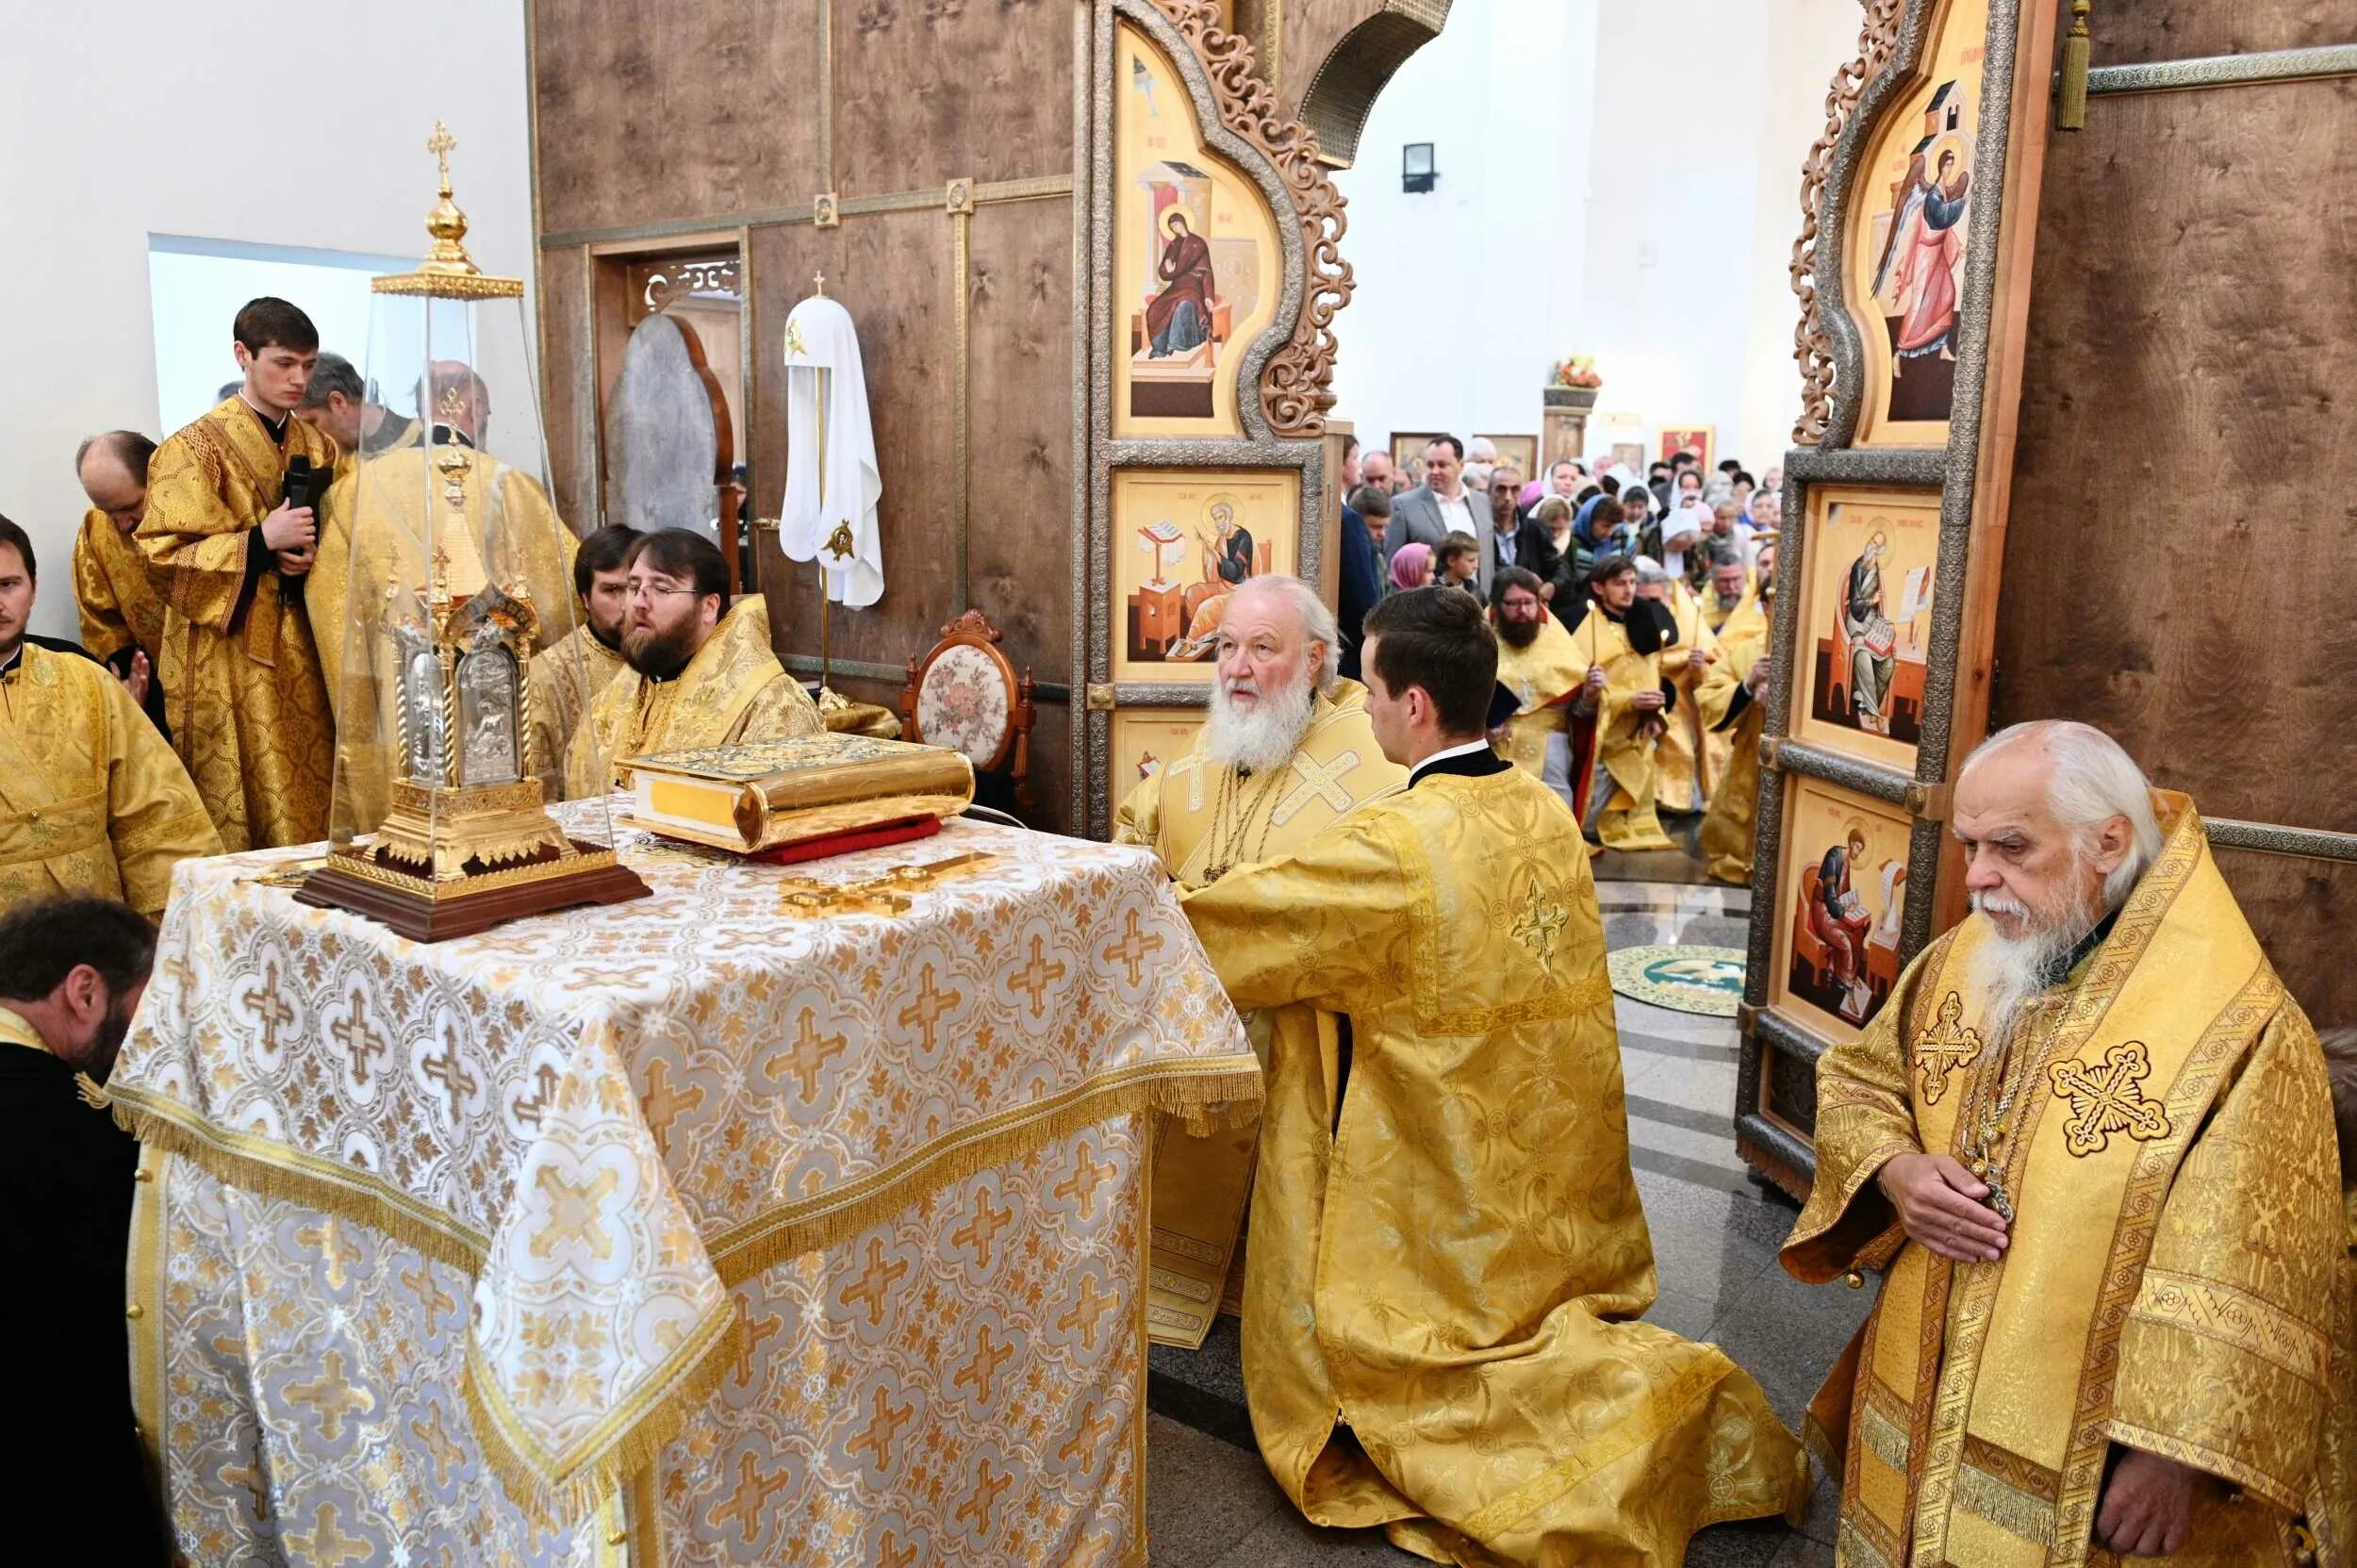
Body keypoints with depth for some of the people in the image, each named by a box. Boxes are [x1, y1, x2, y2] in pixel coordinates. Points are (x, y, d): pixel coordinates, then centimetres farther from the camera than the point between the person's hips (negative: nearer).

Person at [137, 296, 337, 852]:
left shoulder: (319, 448, 12)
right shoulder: (195, 449, -5)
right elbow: (163, 555, -10)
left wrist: (312, 556, -3)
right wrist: (262, 540, -19)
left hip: (302, 654, 5)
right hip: (229, 660, -5)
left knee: (312, 800, 4)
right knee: (243, 814, -2)